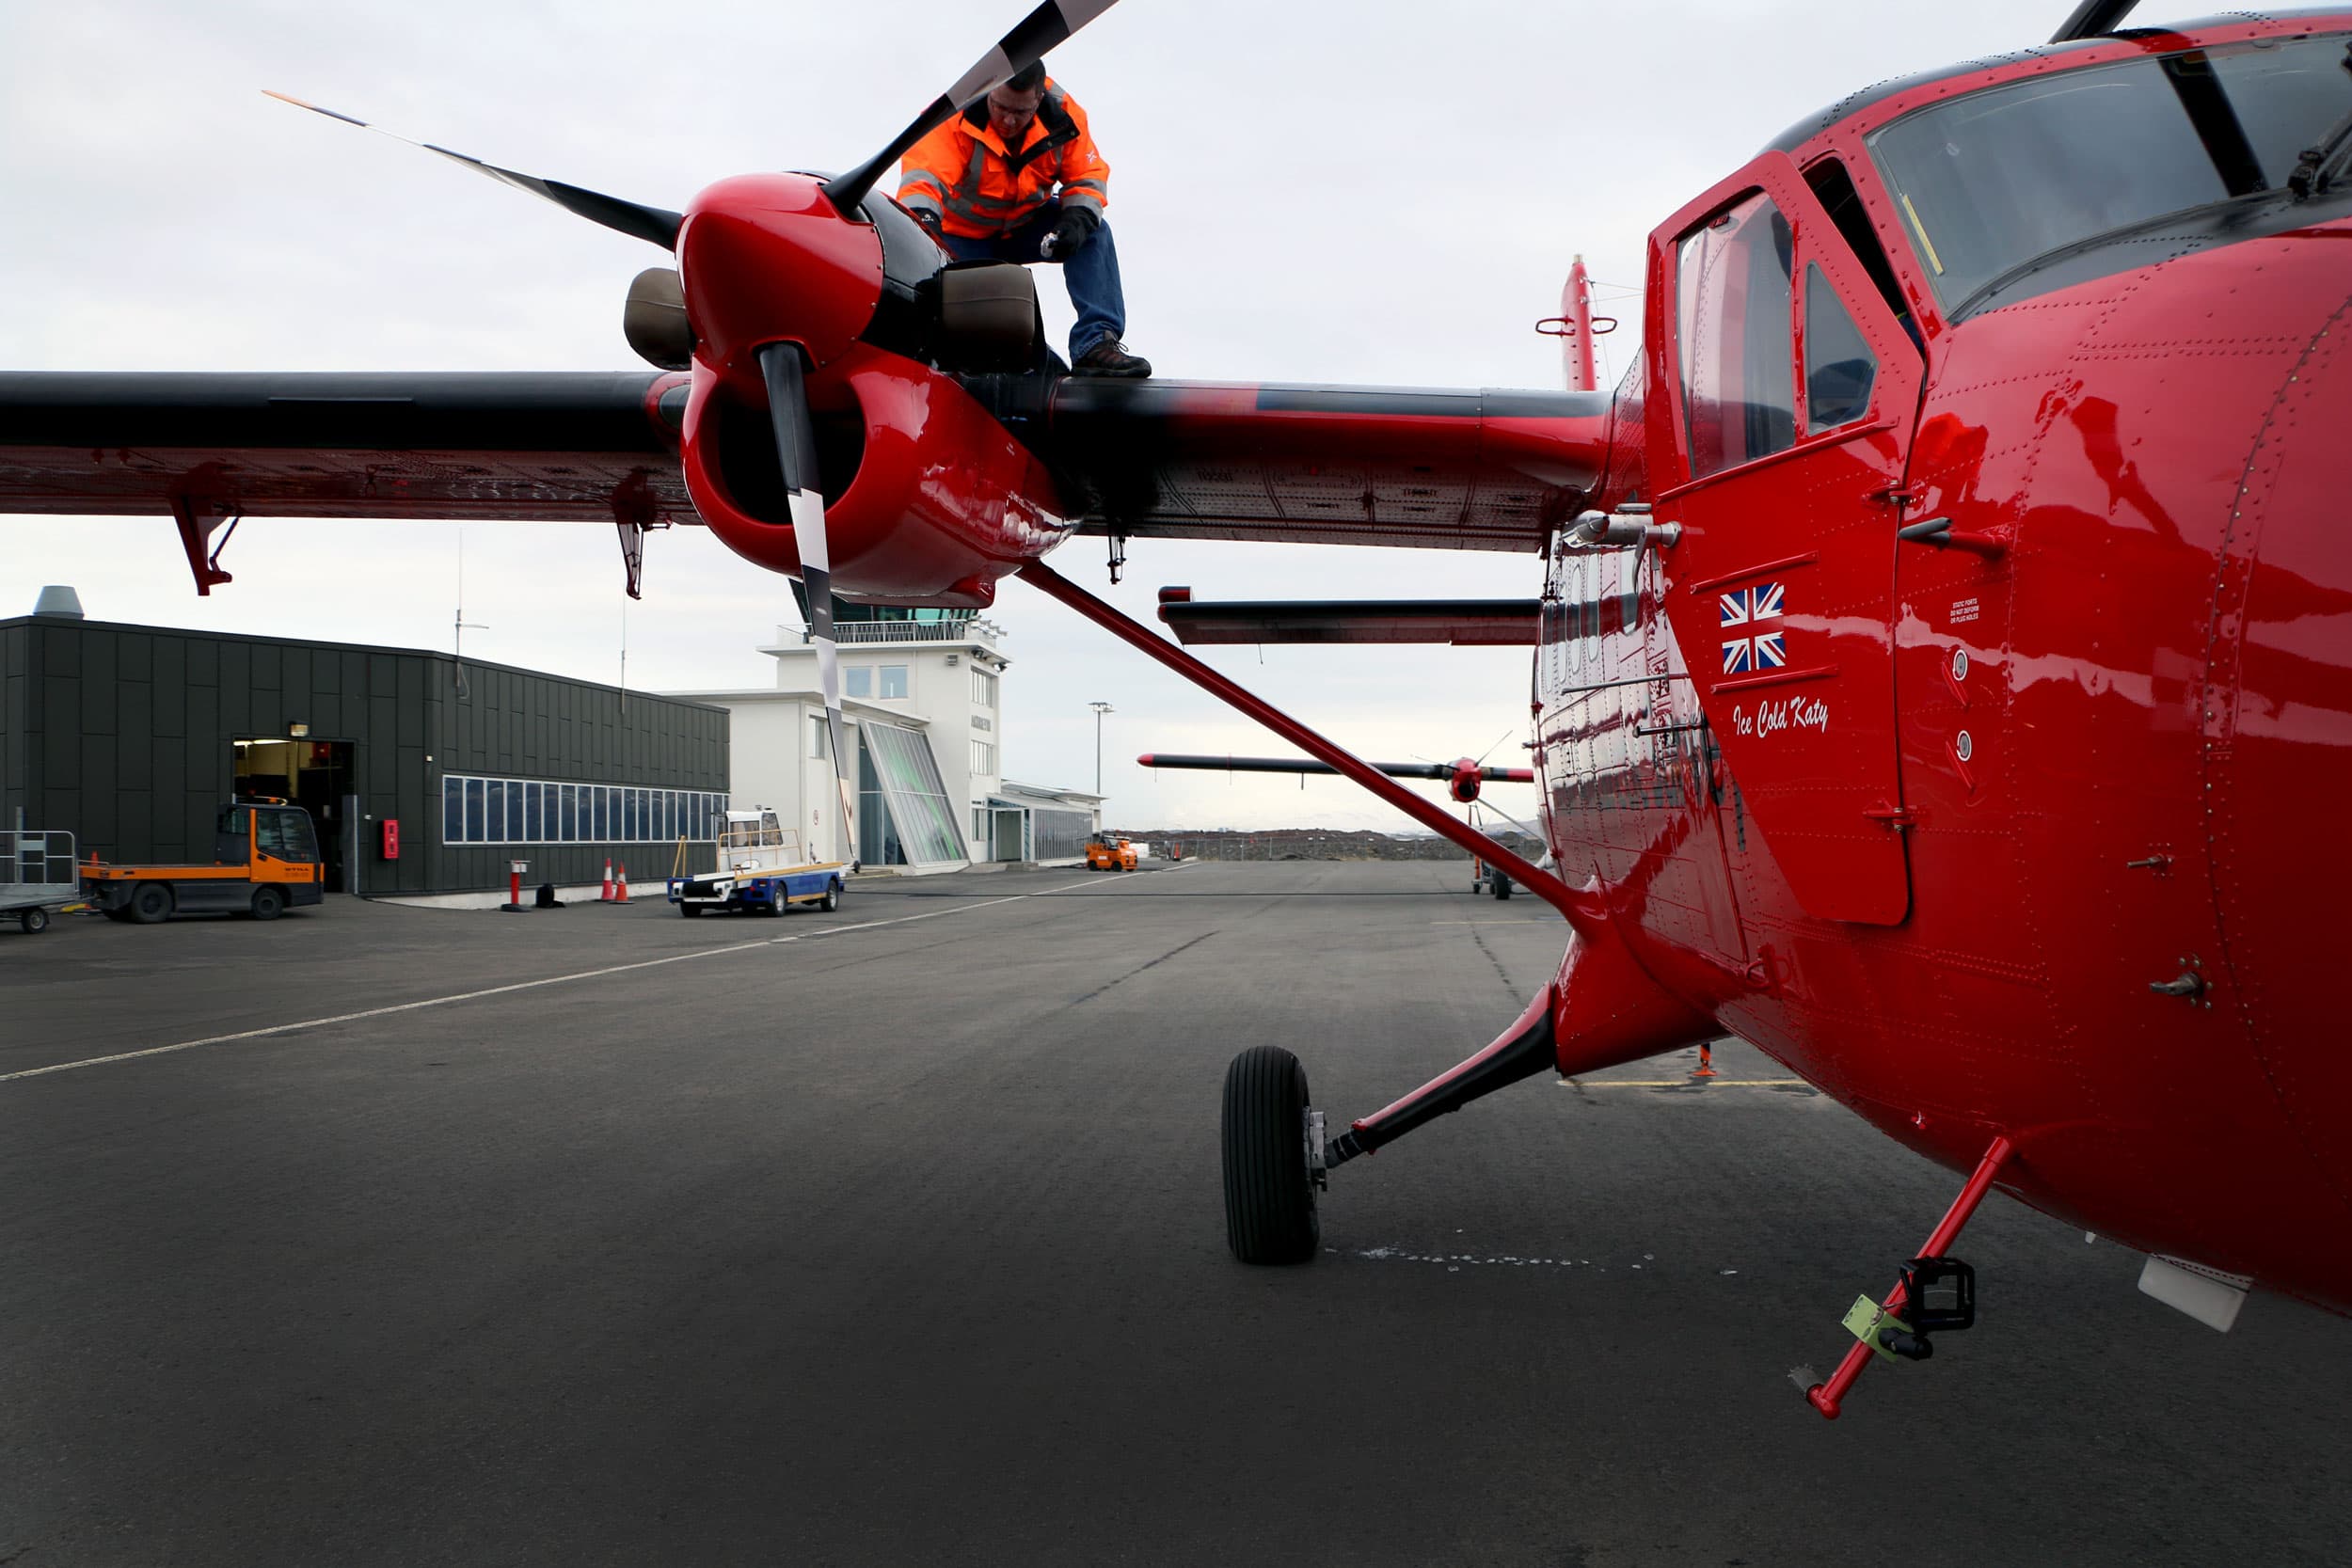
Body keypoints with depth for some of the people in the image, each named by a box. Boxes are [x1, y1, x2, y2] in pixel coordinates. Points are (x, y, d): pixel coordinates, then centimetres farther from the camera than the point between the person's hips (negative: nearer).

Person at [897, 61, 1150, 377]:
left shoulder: (1062, 115, -16)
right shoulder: (955, 117, -28)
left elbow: (1088, 176, -8)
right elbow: (924, 175, -41)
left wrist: (1078, 219, -30)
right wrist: (921, 218, -63)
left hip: (1027, 226, 2)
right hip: (962, 235, -2)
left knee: (1094, 235, -22)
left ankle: (1097, 344, -29)